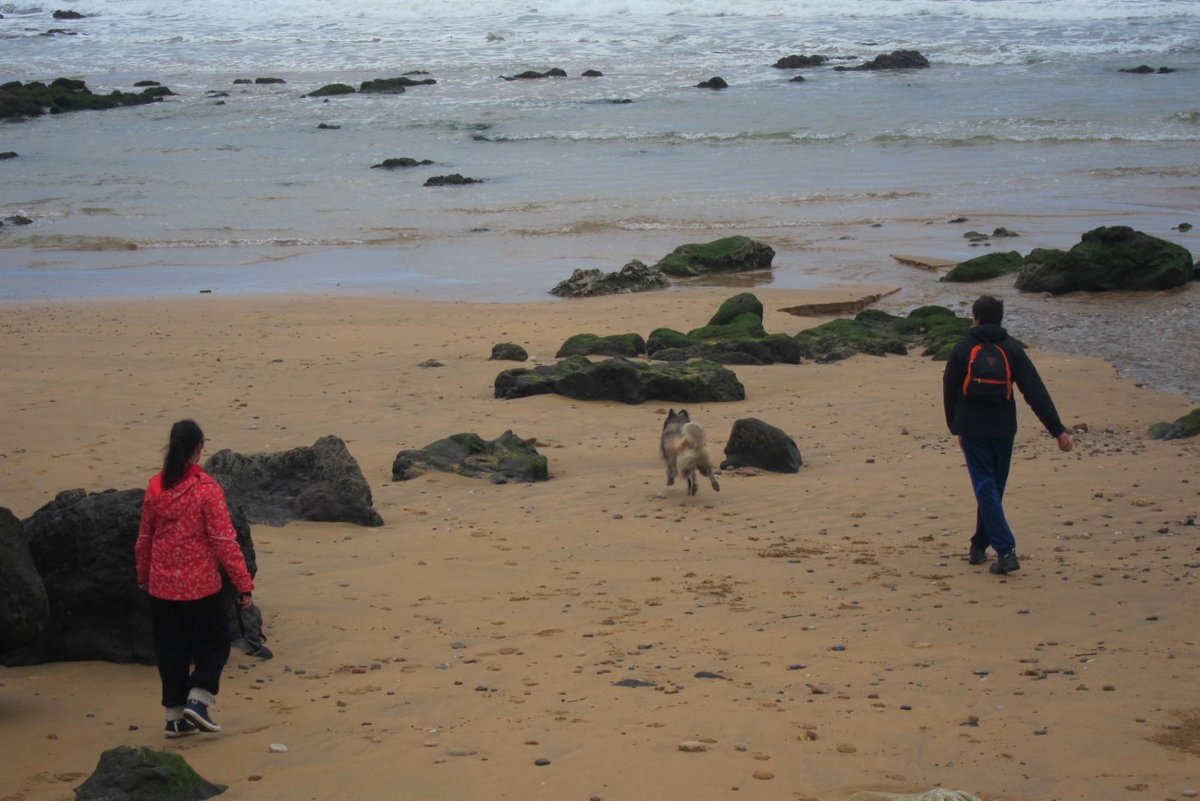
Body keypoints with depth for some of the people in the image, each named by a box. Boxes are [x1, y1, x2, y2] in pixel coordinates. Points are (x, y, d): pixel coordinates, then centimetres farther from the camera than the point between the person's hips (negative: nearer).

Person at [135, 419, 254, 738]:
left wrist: (143, 575, 25)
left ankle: (175, 715, 14)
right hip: (200, 586, -4)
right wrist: (243, 584, -9)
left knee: (170, 650, 12)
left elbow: (144, 538, 10)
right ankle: (198, 698, -2)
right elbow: (224, 541, -14)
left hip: (161, 586, 4)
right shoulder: (206, 488, -14)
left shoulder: (155, 488, 0)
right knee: (214, 643, 12)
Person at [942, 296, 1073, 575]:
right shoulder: (1012, 349, 0)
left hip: (972, 430, -2)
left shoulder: (962, 350, -1)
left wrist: (956, 428, 20)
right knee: (993, 489, 17)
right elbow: (1036, 392, -7)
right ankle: (979, 547, 26)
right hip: (1002, 430, 2)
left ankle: (1006, 551, -19)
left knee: (986, 489, -5)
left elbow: (949, 392, 5)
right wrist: (1058, 430, -9)